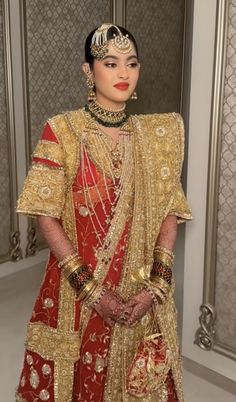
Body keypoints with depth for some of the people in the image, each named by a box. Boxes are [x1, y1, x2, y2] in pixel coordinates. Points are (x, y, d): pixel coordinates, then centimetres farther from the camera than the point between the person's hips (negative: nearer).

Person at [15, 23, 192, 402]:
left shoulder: (158, 135, 1)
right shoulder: (62, 132, -9)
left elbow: (169, 214, 0)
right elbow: (47, 217, -11)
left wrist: (155, 286, -10)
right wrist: (91, 290, -15)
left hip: (142, 292, 3)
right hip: (77, 289, -2)